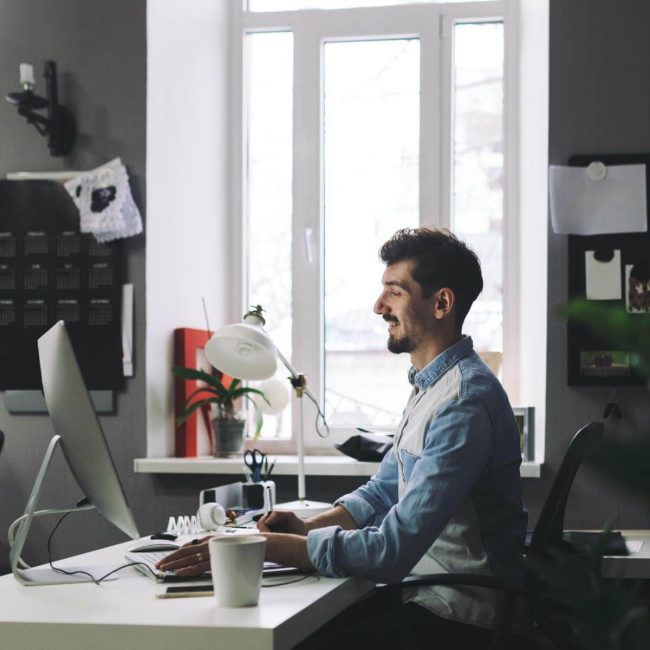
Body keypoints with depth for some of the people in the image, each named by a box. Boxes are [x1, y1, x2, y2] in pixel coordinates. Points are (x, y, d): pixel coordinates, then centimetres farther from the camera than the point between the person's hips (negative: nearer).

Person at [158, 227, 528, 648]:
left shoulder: (464, 403, -22)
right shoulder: (430, 386, 13)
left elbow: (391, 550, -27)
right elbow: (382, 491, 19)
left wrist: (263, 546, -24)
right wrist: (310, 527, -1)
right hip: (425, 597, 9)